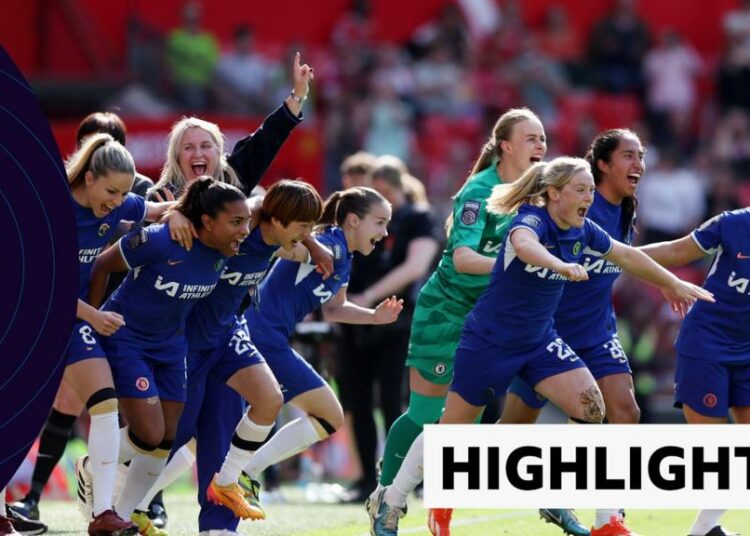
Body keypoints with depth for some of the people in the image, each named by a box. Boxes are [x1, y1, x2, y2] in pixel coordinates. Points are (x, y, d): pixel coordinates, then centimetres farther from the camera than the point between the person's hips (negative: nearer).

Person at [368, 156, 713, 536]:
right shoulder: (532, 221, -25)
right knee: (450, 431, 4)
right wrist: (561, 265, -70)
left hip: (539, 341, 7)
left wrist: (673, 285, 24)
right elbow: (524, 245, -50)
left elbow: (628, 256, 15)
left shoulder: (582, 232, -3)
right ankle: (388, 503, 22)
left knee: (590, 407, -12)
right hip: (489, 342, -6)